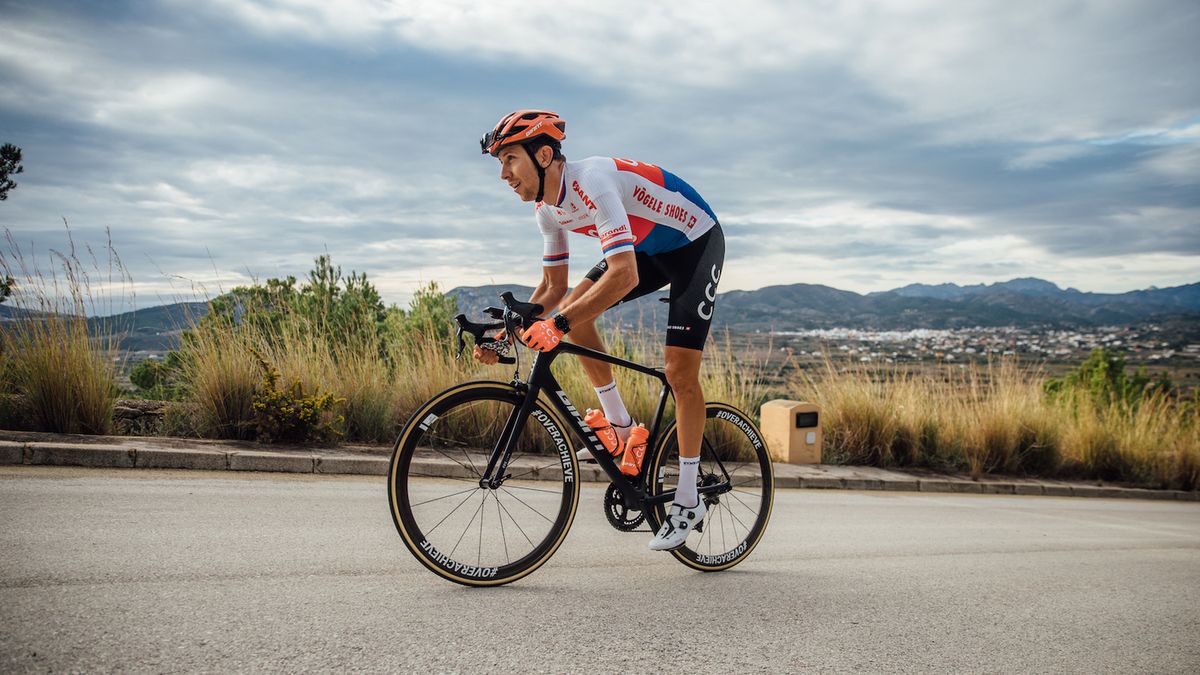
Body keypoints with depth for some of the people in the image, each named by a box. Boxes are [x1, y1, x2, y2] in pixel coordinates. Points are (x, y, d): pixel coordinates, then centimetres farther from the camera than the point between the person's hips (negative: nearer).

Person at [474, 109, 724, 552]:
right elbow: (554, 287, 2)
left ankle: (688, 501, 1)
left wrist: (557, 325, -48)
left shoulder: (592, 182, -34)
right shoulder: (547, 207, -7)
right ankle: (620, 425, 3)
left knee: (680, 373, -10)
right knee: (575, 309, -10)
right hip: (648, 248, 8)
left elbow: (624, 275, -44)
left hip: (695, 244, -8)